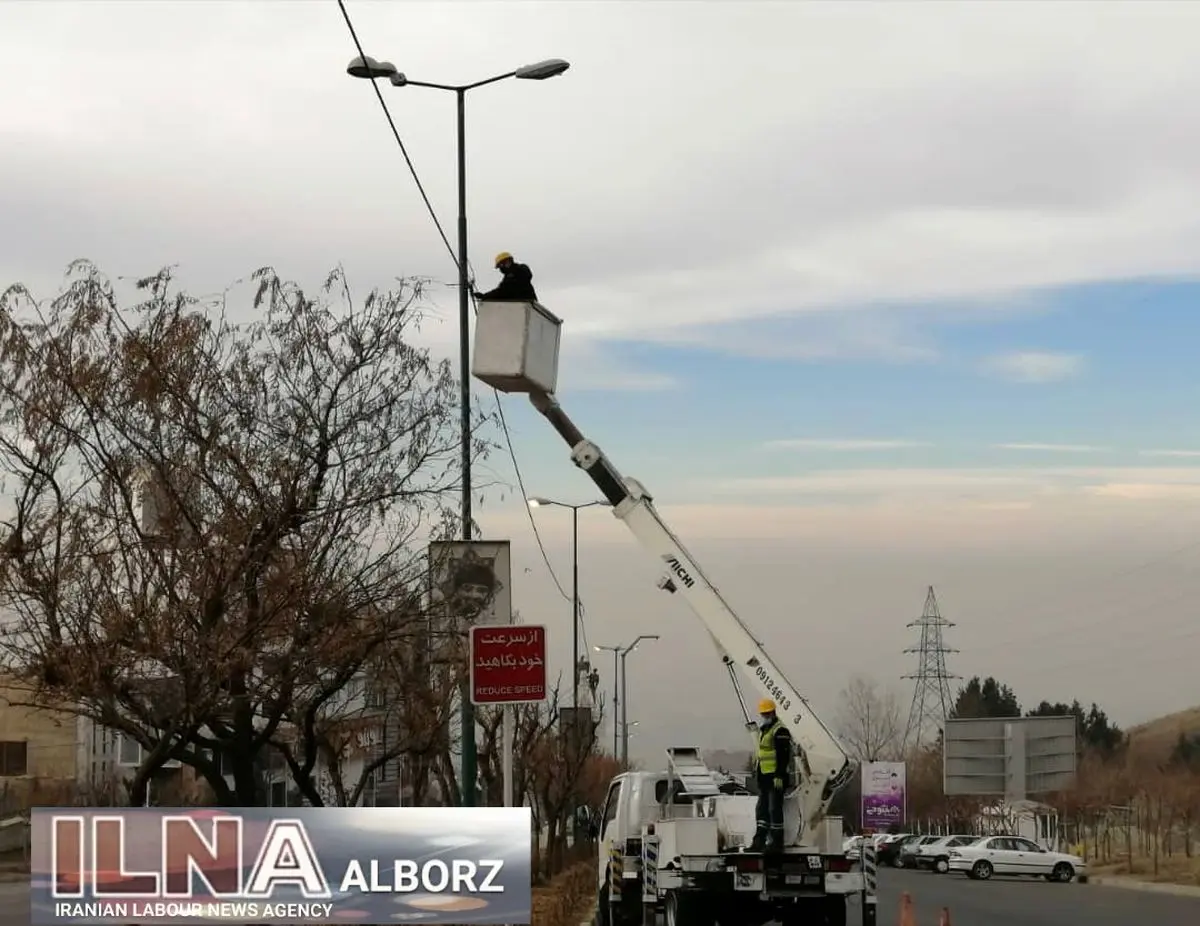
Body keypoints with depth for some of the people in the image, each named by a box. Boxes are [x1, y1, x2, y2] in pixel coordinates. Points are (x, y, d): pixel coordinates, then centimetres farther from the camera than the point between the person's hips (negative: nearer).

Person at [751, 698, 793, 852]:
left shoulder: (780, 731, -13)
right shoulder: (763, 730, 18)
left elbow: (783, 755, -20)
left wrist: (779, 776, -24)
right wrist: (757, 772, 23)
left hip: (776, 777, -10)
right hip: (765, 776, 10)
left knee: (774, 809, -8)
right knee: (761, 809, 12)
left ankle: (777, 842, -4)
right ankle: (759, 841, 17)